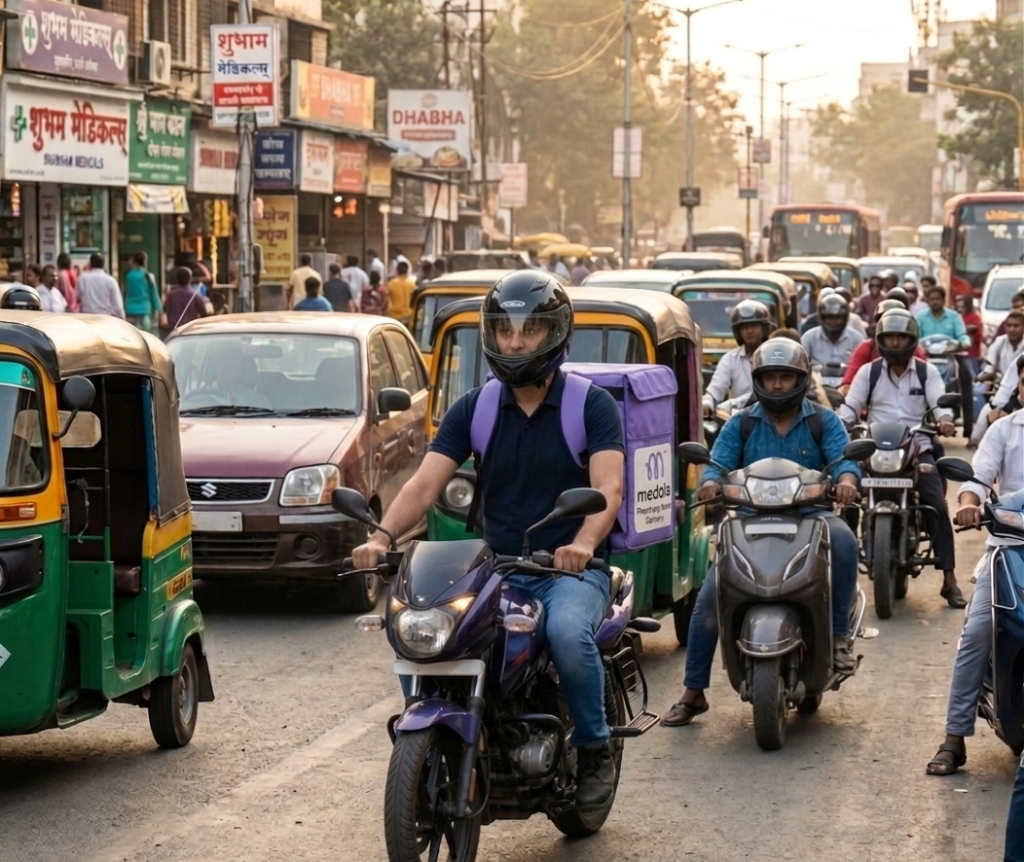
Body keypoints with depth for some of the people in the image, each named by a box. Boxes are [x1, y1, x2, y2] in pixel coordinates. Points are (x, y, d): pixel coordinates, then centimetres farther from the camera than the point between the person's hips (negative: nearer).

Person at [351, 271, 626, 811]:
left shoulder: (592, 405, -2)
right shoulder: (472, 410, 9)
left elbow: (608, 488, -16)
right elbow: (426, 483, -1)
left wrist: (583, 543, -37)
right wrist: (381, 536, -21)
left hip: (572, 569, -4)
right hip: (496, 567, 4)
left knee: (567, 632, -35)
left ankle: (594, 750, -12)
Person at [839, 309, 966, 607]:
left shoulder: (927, 371, 8)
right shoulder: (868, 372, 8)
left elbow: (939, 401, -5)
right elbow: (850, 406, 2)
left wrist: (945, 420, -28)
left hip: (918, 450, 0)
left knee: (938, 507, -14)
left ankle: (949, 580, -12)